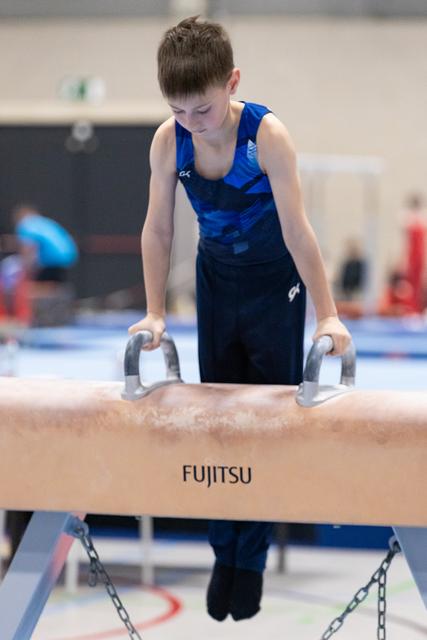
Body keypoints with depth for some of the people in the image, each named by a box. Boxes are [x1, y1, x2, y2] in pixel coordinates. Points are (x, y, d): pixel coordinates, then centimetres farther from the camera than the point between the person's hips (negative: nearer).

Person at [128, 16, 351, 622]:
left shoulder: (266, 135, -28)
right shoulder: (169, 141, -18)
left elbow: (296, 229, -26)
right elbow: (157, 230, -7)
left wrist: (327, 316, -24)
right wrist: (155, 313, -6)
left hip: (276, 281, -4)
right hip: (216, 278, 4)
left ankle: (253, 559, 11)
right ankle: (224, 553, 18)